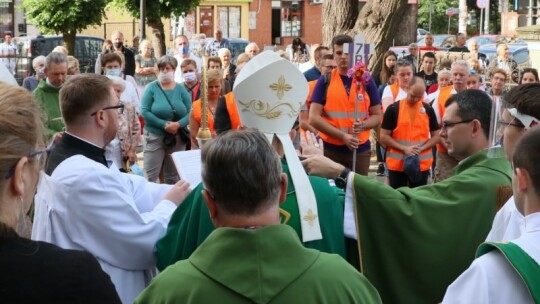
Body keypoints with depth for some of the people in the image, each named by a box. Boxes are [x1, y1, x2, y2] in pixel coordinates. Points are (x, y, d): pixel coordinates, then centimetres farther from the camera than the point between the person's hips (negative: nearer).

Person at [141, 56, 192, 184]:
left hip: (177, 138, 3)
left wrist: (178, 124, -20)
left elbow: (190, 112, -2)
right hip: (155, 136, -3)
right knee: (150, 176, -7)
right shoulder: (152, 88, -2)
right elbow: (145, 111, -11)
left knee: (173, 177, 13)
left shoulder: (181, 89, 5)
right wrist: (164, 125, -19)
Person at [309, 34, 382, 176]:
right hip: (330, 149, -1)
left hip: (361, 149, 1)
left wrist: (363, 125, -14)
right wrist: (342, 135, -15)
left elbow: (377, 116, 9)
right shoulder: (325, 81, 0)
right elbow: (314, 118, -6)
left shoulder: (367, 81, 5)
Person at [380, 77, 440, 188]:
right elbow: (384, 136, -5)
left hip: (422, 164, 2)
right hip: (397, 164, -2)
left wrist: (421, 148, -11)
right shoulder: (393, 108, -5)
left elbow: (436, 136, 7)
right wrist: (404, 148, -16)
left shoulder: (428, 109, 2)